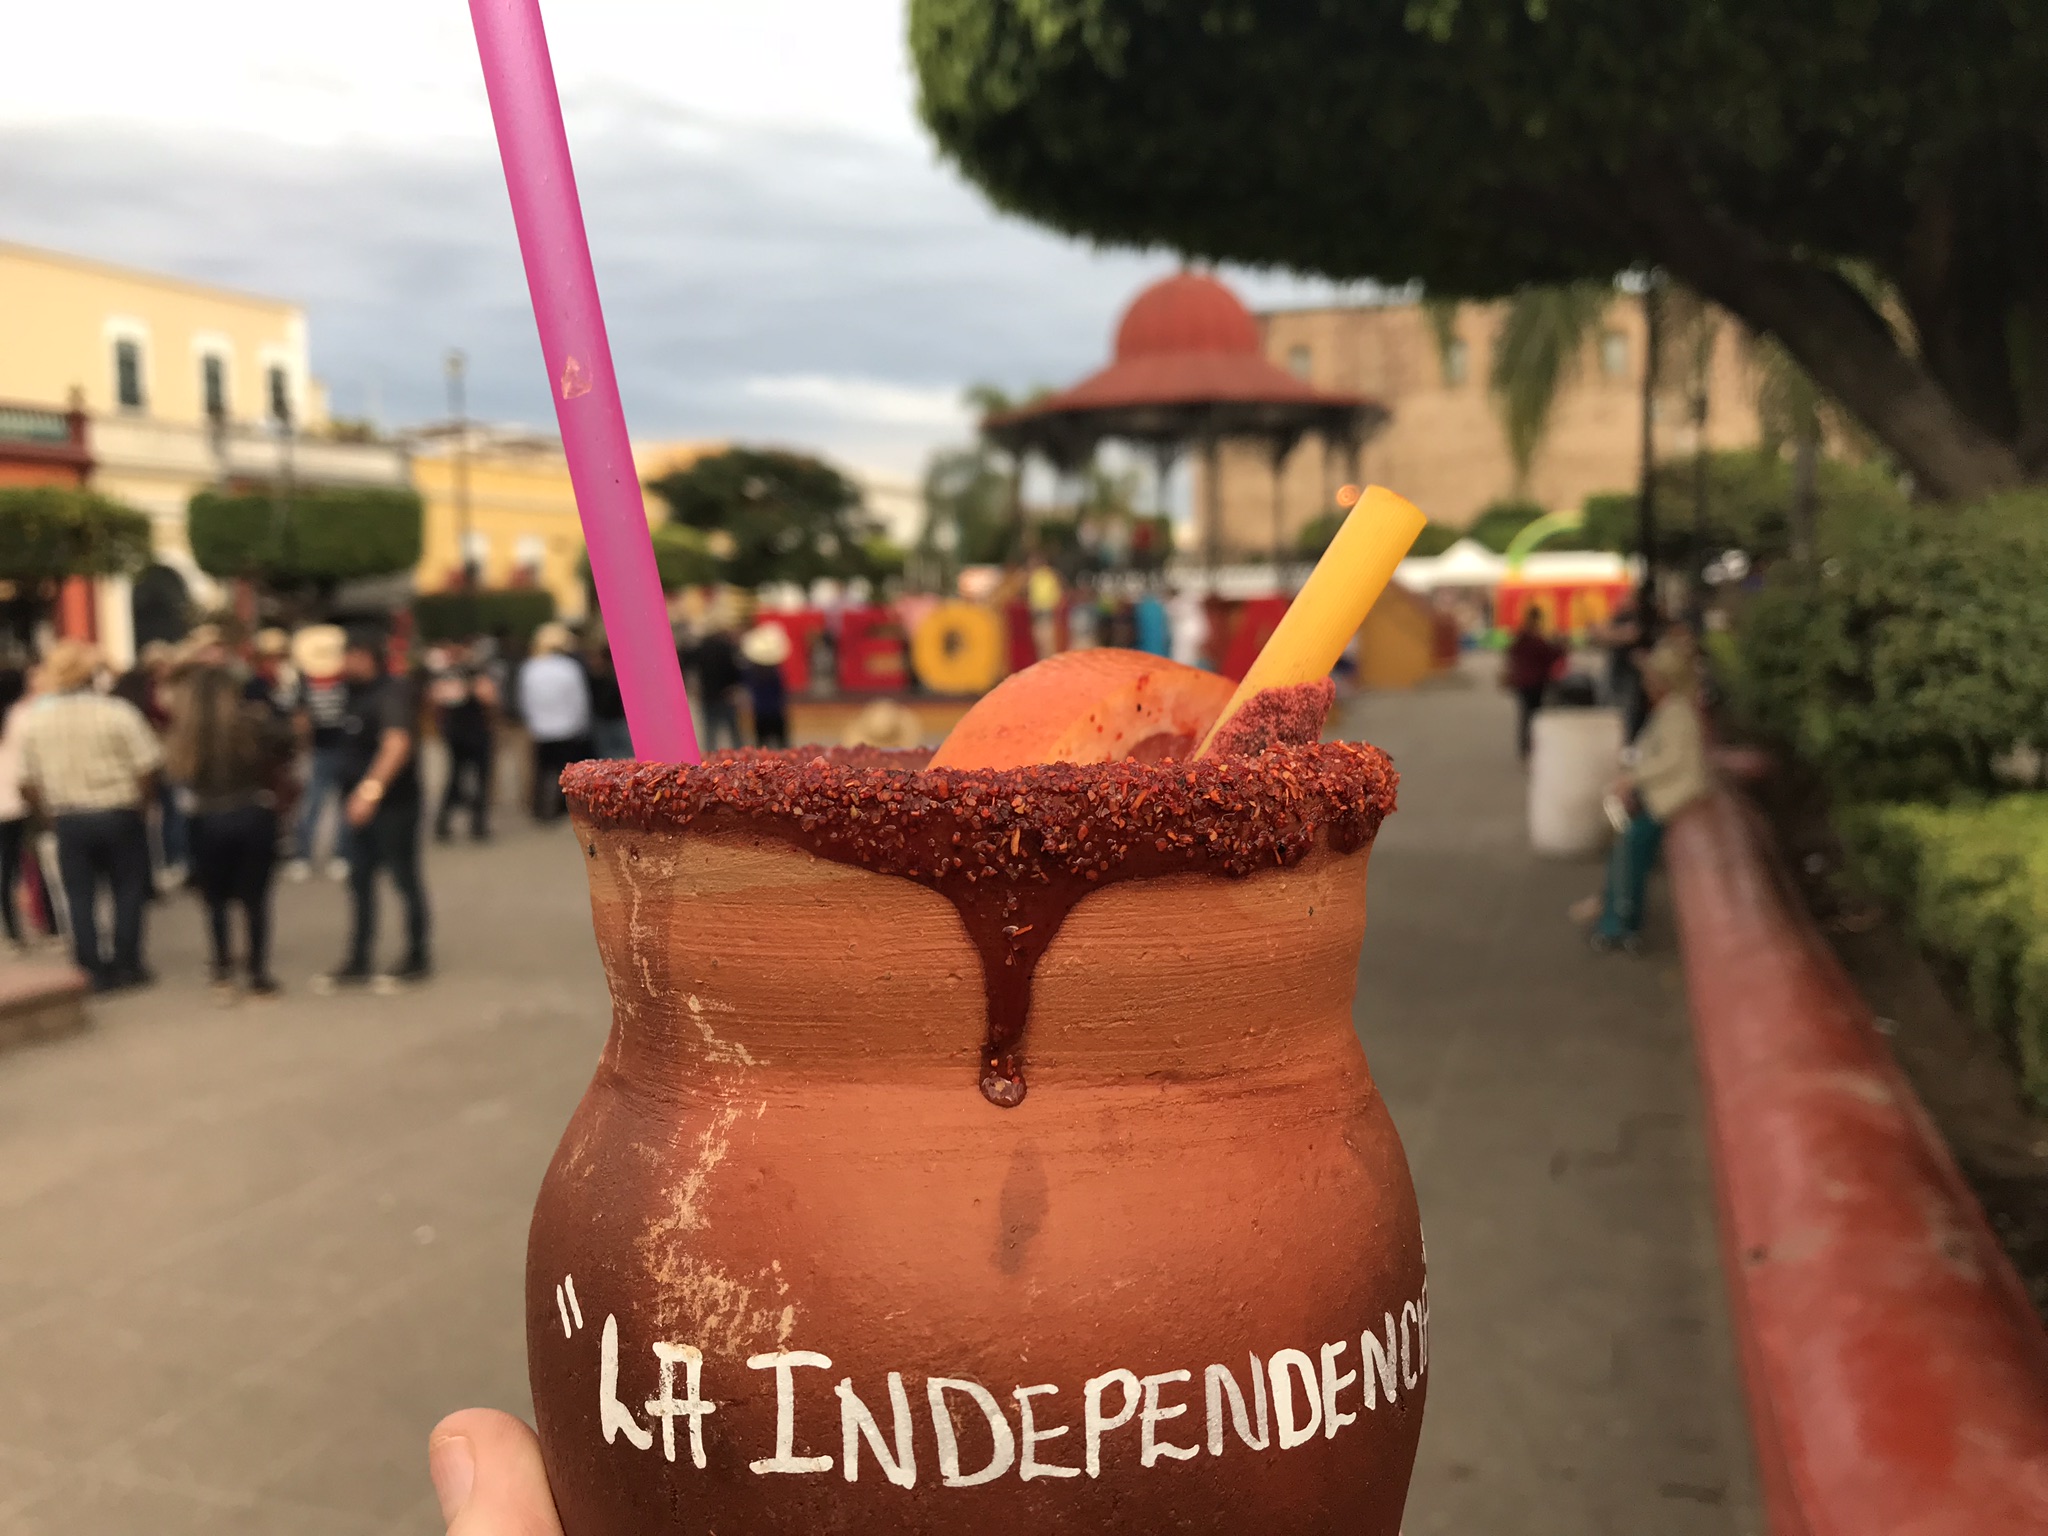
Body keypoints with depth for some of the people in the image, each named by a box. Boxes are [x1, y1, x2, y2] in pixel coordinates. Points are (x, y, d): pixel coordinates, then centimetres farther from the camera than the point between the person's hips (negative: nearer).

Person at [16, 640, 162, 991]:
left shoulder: (32, 721, -2)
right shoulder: (117, 712, -12)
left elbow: (28, 782, 1)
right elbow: (150, 766, -13)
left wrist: (50, 810, 15)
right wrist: (140, 799, 5)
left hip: (68, 820, 2)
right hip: (119, 814, -2)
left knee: (80, 896, 11)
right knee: (128, 890, 10)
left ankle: (95, 970, 12)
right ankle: (127, 965, 11)